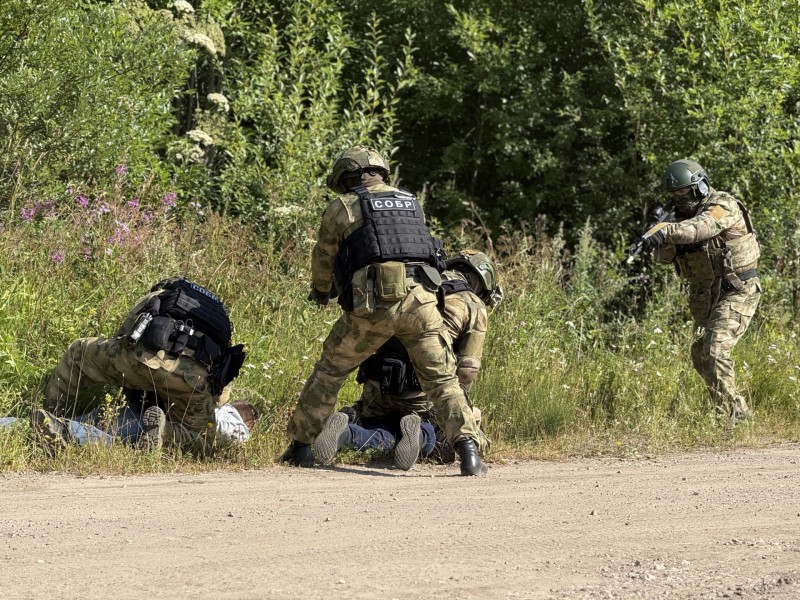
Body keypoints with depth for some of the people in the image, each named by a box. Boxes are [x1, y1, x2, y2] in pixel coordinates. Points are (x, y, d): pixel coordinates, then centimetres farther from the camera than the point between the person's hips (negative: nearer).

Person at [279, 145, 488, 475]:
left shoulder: (341, 208, 14)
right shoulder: (411, 203, 26)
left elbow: (323, 261, 26)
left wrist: (320, 293, 48)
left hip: (372, 303, -2)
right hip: (420, 298, 2)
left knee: (329, 370, 16)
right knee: (442, 380, 7)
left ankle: (300, 446, 19)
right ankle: (467, 448, -11)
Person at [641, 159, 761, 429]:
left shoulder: (723, 206, -16)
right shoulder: (684, 214, 8)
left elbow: (702, 226, -38)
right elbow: (666, 256, 3)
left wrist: (668, 231, -54)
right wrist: (664, 242, -21)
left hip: (736, 292, -9)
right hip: (705, 295, 9)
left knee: (715, 350, -22)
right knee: (701, 355, 13)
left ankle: (729, 416, -17)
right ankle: (740, 411, 27)